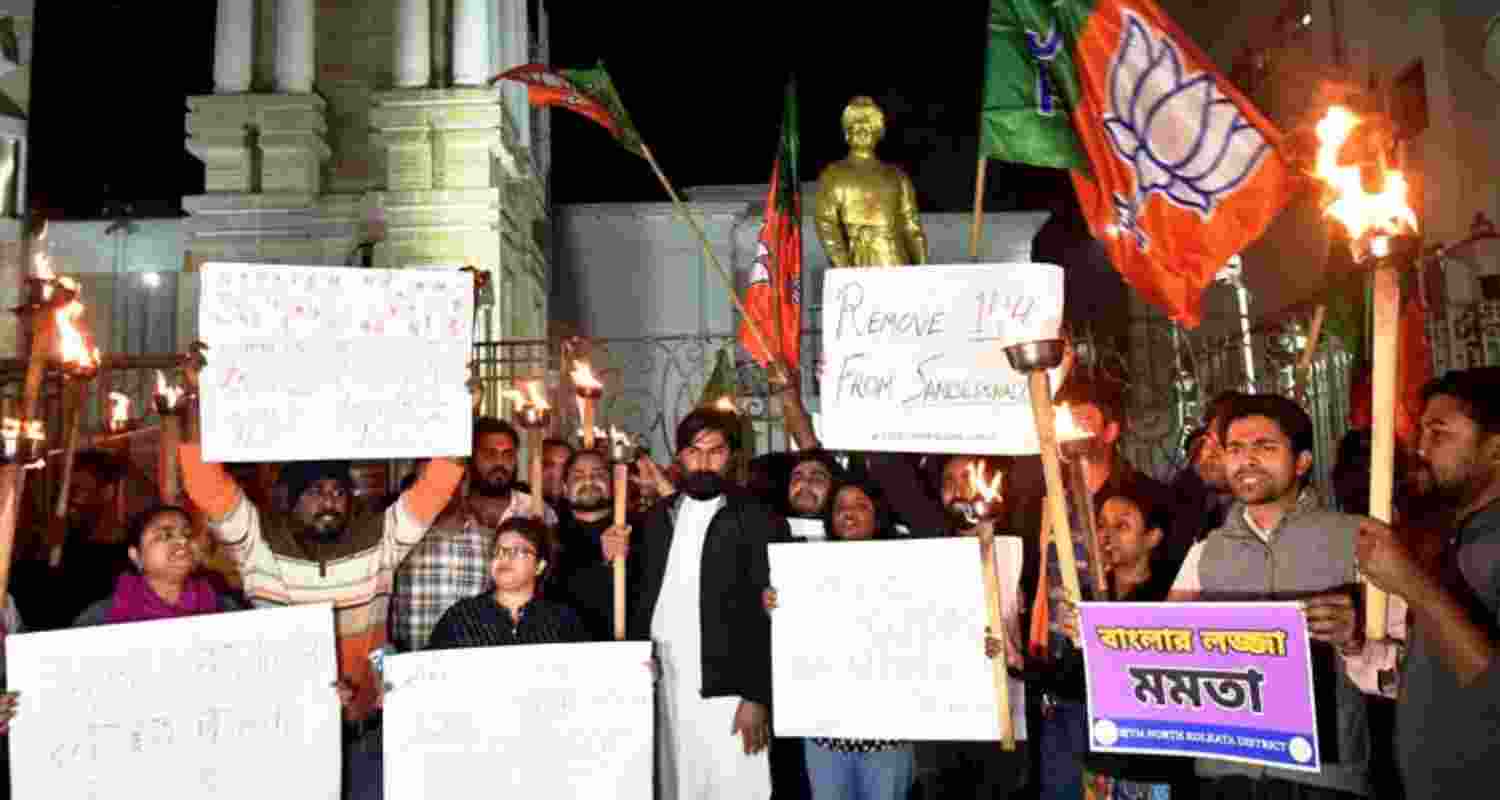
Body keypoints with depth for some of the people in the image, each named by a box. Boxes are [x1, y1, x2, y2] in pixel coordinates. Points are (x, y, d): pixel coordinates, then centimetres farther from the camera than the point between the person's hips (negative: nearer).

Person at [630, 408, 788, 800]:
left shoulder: (758, 521, -4)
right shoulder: (659, 518, 12)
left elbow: (770, 620, -8)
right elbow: (645, 601, 14)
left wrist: (758, 698, -12)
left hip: (728, 694, -5)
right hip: (666, 692, 5)